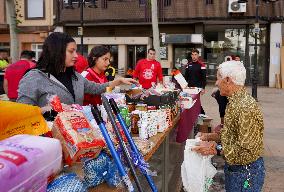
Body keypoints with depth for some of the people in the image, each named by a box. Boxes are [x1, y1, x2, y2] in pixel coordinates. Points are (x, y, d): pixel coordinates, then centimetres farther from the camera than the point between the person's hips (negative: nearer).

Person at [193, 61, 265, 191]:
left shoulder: (246, 108, -28)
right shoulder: (235, 101, 5)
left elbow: (247, 151, -28)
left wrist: (215, 149, -24)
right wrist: (210, 137, 5)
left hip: (245, 172, -9)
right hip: (233, 168, 9)